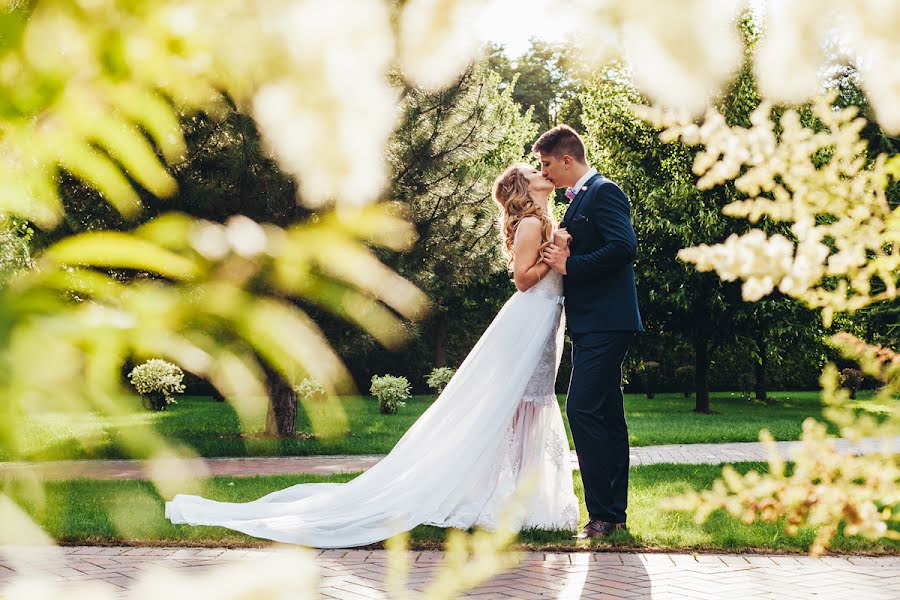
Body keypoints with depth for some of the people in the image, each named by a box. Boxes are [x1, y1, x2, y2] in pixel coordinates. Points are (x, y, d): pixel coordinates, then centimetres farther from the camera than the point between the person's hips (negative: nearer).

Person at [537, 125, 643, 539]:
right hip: (592, 323, 11)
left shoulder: (604, 192, -9)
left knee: (583, 409, -15)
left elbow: (624, 247, -21)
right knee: (607, 415, 11)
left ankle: (602, 513, -12)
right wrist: (558, 259, 7)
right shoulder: (578, 200, 22)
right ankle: (614, 513, 16)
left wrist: (569, 265, -15)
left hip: (605, 322, -11)